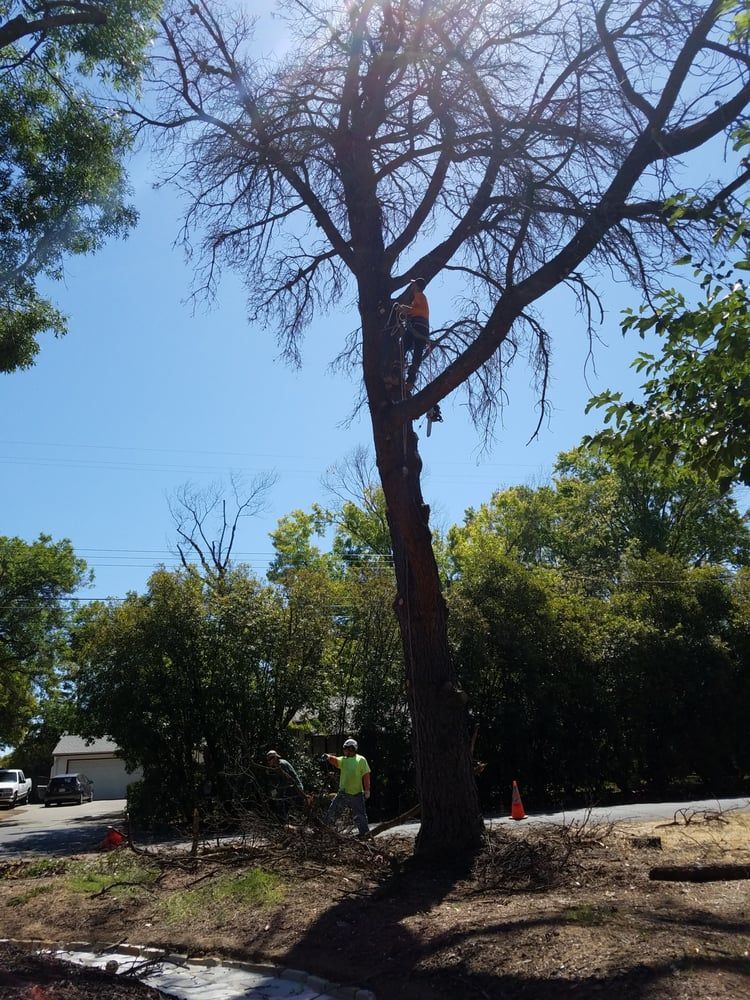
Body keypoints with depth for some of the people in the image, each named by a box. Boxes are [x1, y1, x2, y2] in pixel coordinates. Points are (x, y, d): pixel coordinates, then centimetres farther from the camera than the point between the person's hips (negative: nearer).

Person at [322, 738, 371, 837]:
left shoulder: (361, 760, -4)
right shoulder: (343, 760, 8)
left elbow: (366, 775, -6)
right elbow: (335, 760, -12)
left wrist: (367, 790, -11)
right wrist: (328, 757, -34)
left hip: (356, 794, -5)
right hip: (343, 793, 5)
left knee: (360, 815, -1)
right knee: (332, 811, 9)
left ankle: (365, 832, 10)